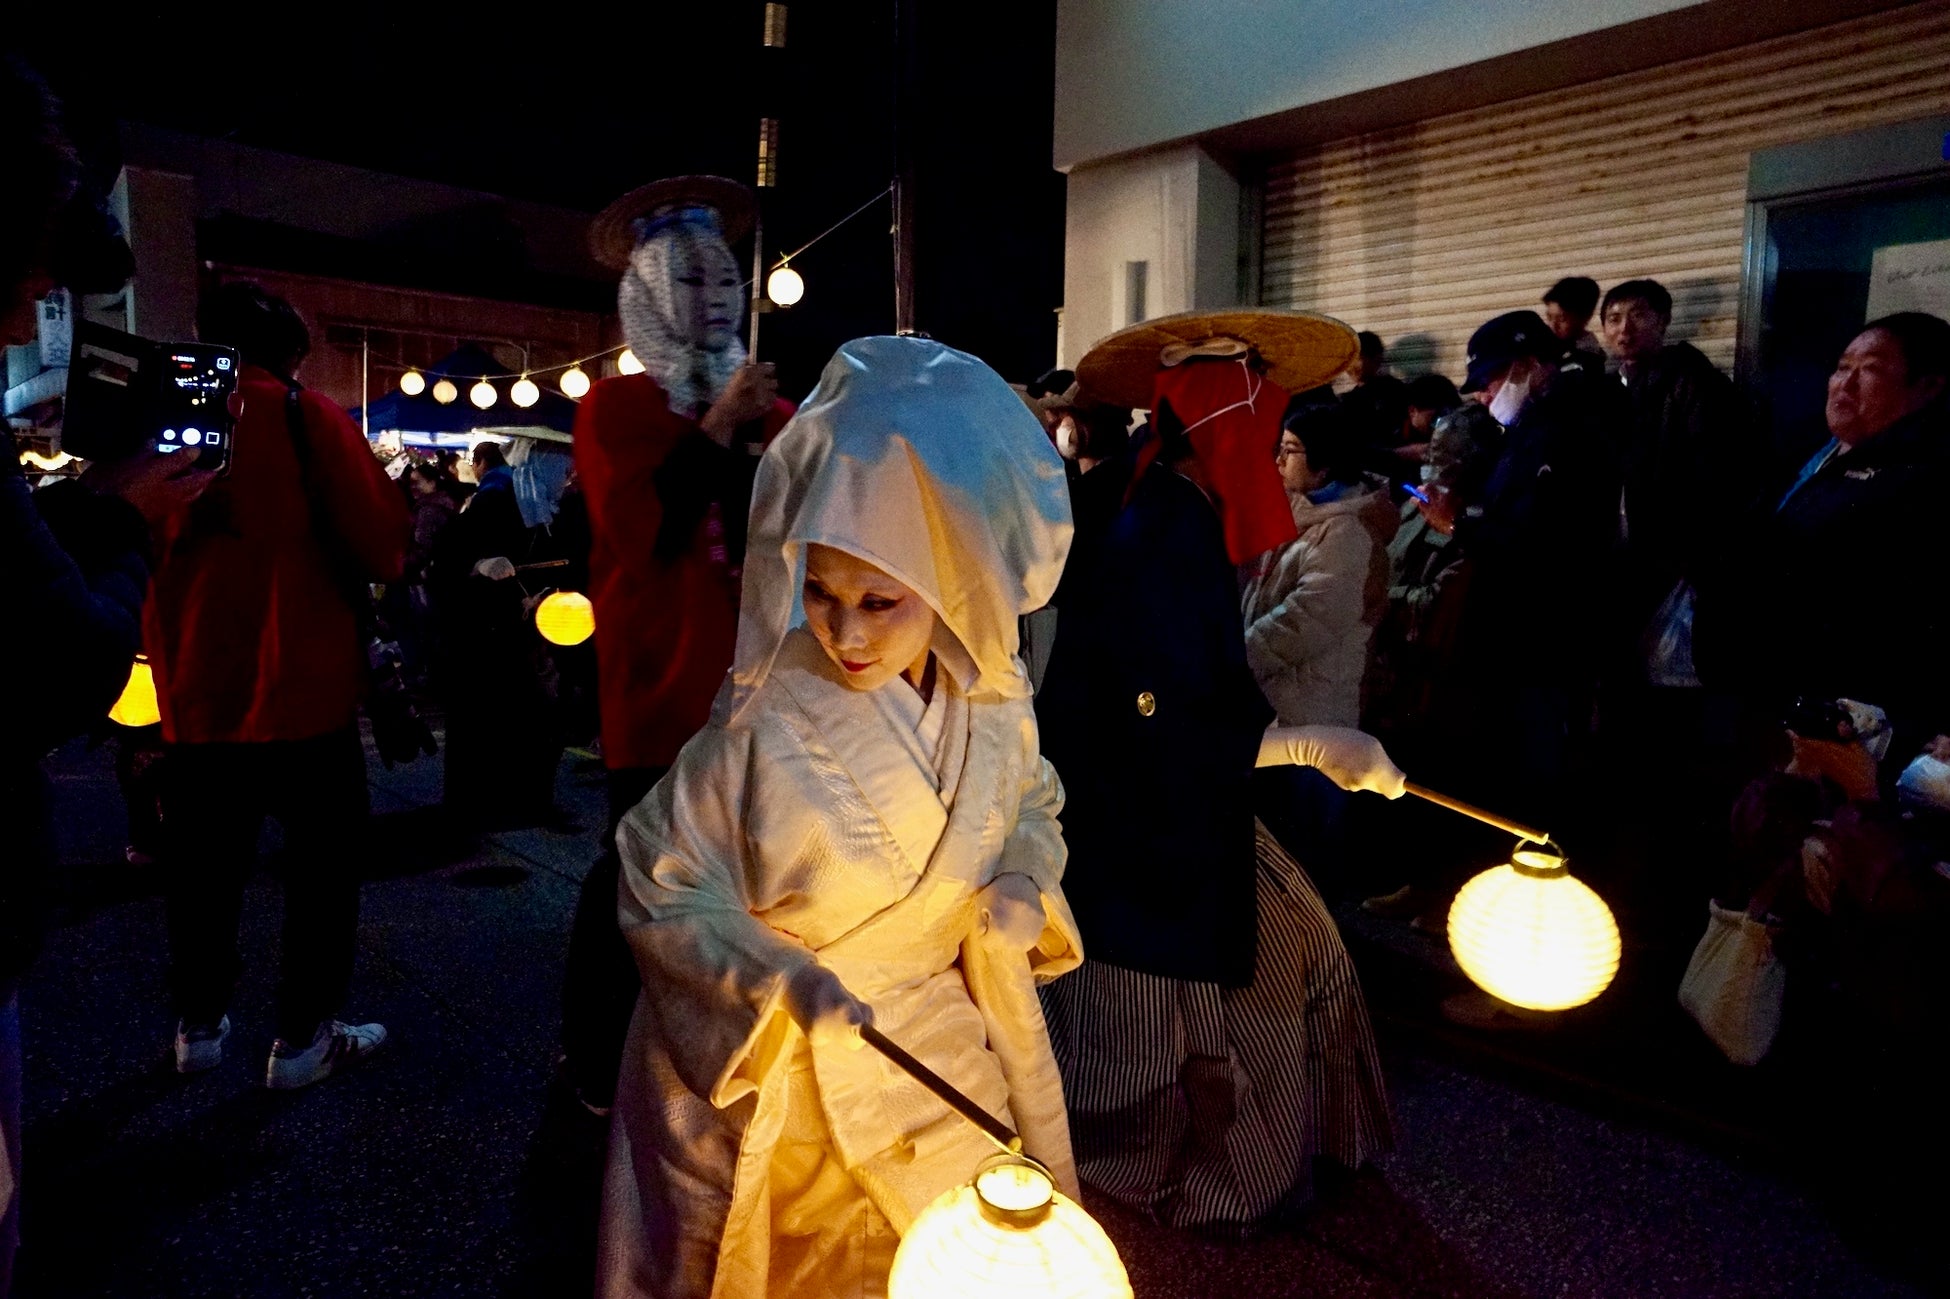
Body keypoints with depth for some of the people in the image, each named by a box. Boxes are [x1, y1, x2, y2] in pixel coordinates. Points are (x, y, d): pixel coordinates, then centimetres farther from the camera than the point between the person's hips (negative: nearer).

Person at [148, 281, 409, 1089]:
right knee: (324, 857, 7)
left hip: (196, 688, 5)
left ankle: (199, 1025, 28)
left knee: (203, 863, 17)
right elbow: (380, 546, -11)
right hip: (299, 684, -5)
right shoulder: (307, 416, -7)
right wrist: (401, 532, 9)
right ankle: (303, 1037, 11)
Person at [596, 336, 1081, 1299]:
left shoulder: (995, 701, -11)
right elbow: (664, 892, -16)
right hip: (780, 1064, -3)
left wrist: (1023, 881, -13)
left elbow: (1032, 806, 8)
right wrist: (781, 976, -29)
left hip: (943, 1045, 4)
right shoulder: (764, 719, -23)